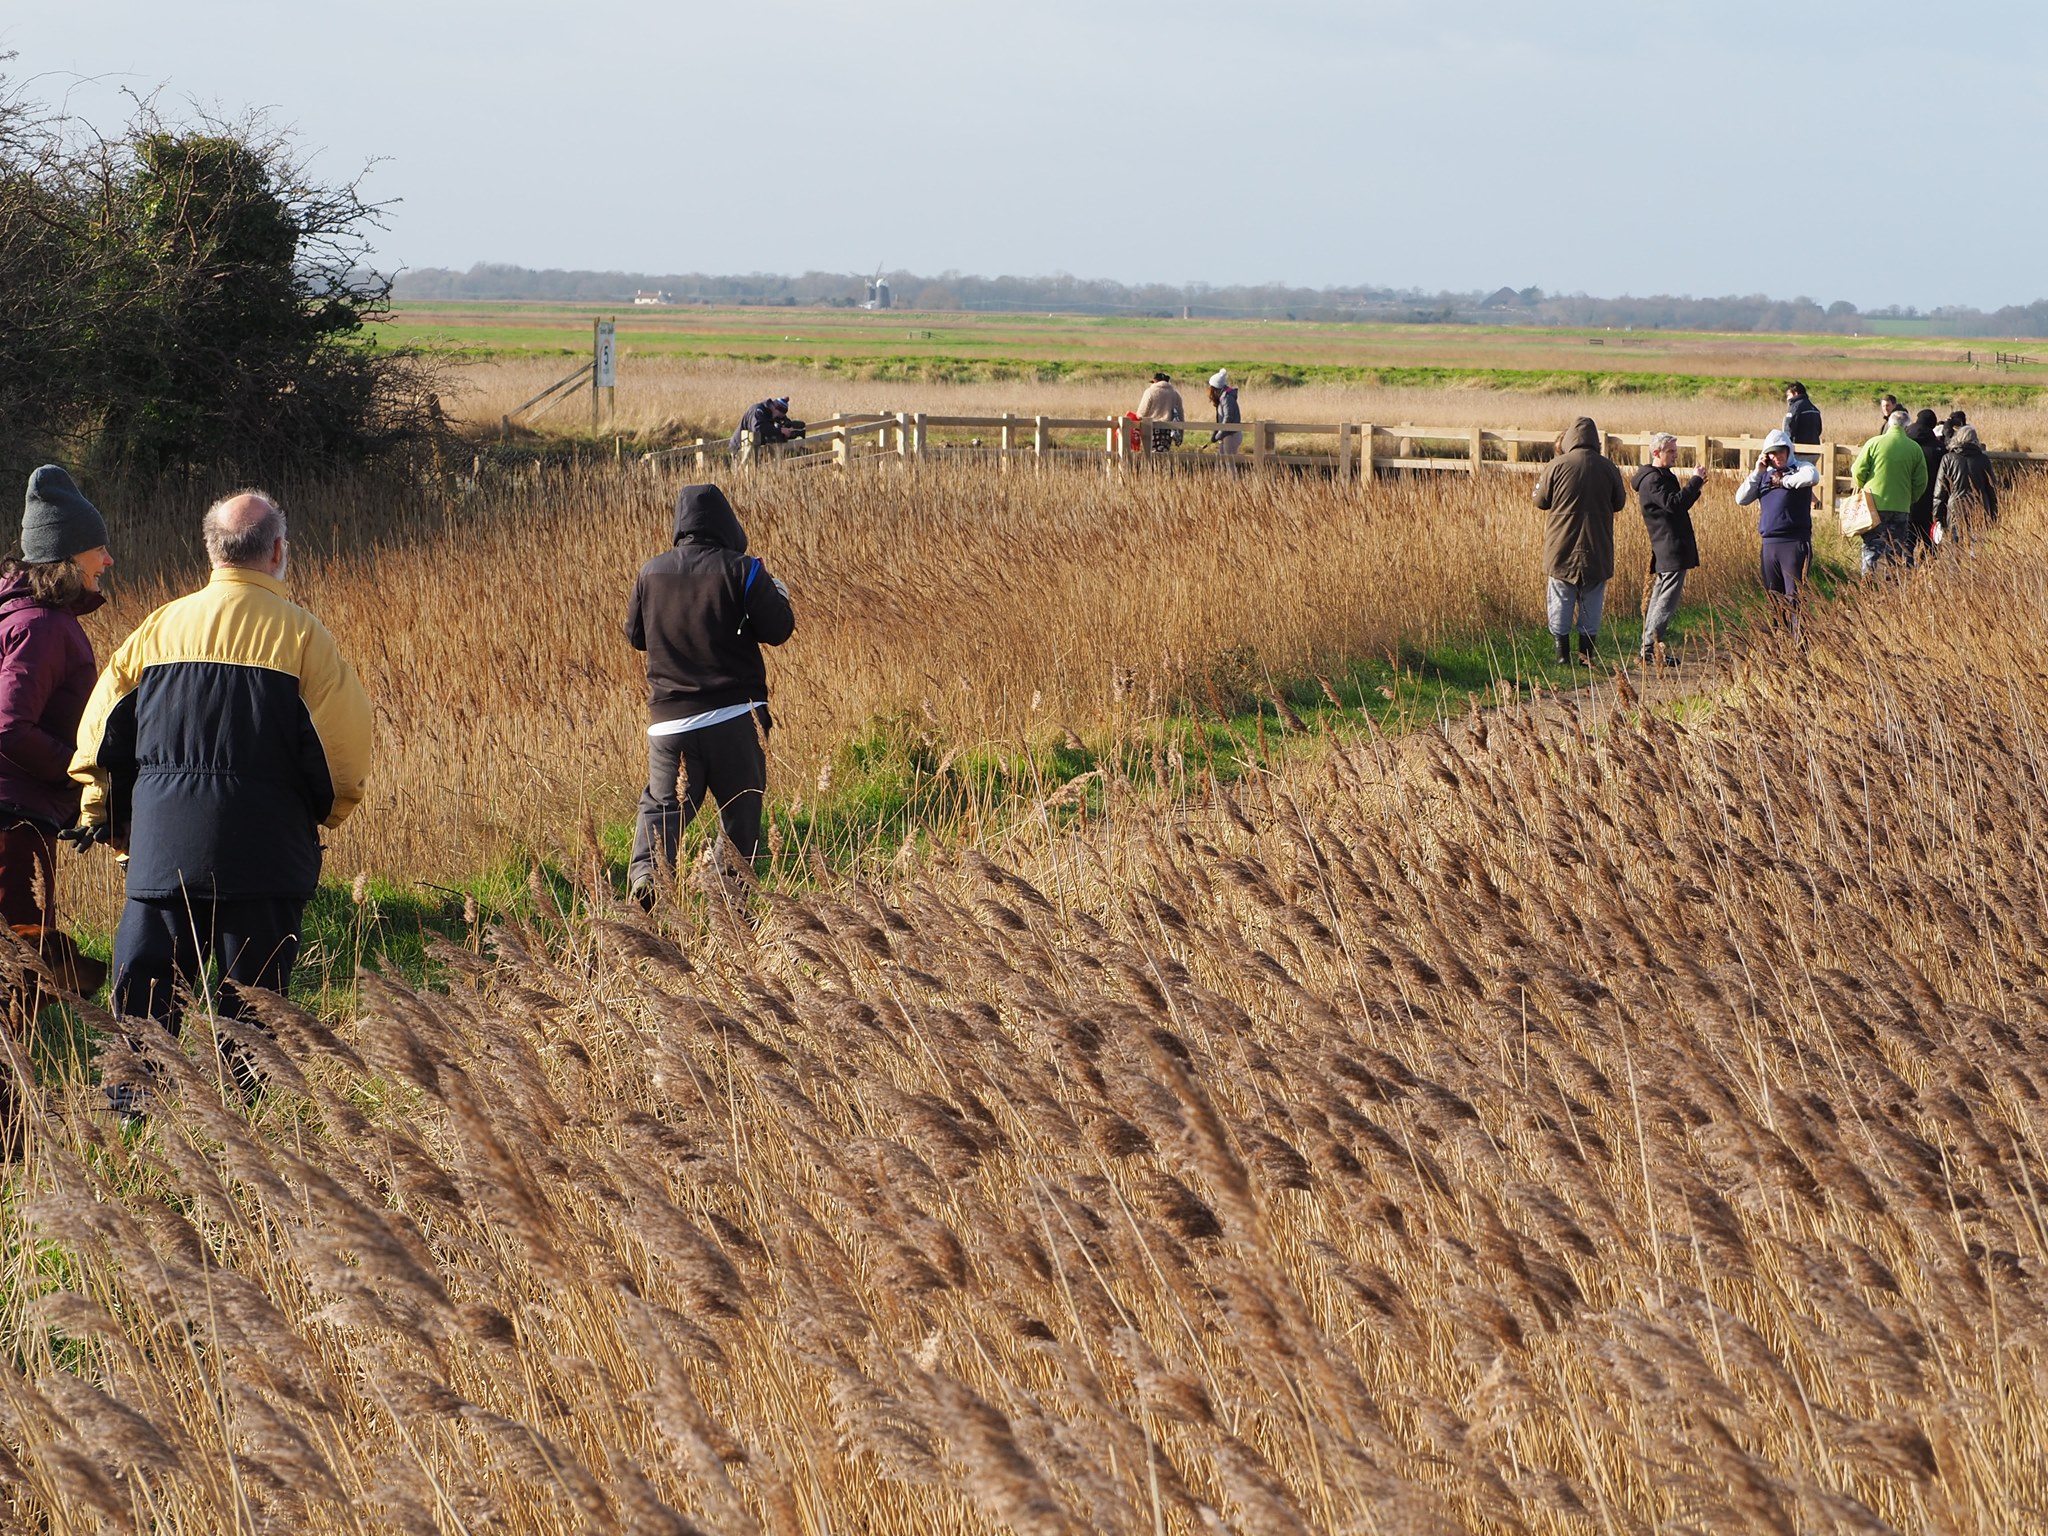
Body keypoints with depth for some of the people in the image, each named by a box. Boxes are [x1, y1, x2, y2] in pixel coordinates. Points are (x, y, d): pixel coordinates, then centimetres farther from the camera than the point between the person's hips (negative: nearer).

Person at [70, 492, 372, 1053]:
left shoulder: (160, 627, 6)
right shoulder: (300, 634, -4)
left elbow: (101, 731, 8)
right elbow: (345, 746, -7)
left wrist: (110, 818, 21)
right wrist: (325, 808, 12)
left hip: (162, 844, 3)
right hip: (264, 849, -3)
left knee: (143, 988, 7)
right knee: (253, 1005, 4)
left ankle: (129, 1096, 3)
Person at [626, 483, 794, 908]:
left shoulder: (652, 572, 4)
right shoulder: (740, 570, -7)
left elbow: (636, 635, 16)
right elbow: (777, 630, -6)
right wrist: (778, 594, 14)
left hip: (669, 719, 2)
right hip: (736, 715, -2)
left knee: (662, 804, 6)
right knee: (741, 810, 9)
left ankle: (645, 870, -18)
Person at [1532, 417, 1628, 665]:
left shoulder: (1556, 466, -9)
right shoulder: (1607, 467, -4)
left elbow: (1541, 501, 0)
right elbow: (1619, 503, 7)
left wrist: (1539, 482, 19)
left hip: (1562, 545, -1)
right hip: (1597, 549, 1)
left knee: (1561, 598, 8)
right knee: (1592, 600, 10)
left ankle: (1562, 651, 7)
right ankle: (1586, 652, 10)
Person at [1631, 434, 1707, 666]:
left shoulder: (1662, 476, 20)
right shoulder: (1652, 479, -13)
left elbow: (1676, 506, 24)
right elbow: (1674, 503, -25)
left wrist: (1696, 488, 10)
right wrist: (1696, 481, -18)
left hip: (1666, 552, 11)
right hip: (1671, 550, -11)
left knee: (1659, 598, 12)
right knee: (1667, 601, -11)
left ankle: (1648, 648, 15)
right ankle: (1650, 649, -12)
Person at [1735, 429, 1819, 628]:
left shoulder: (1800, 468, 0)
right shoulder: (1764, 475, 16)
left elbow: (1812, 477, -24)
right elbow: (1741, 499, 9)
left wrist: (1783, 482, -10)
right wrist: (1757, 473, 0)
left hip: (1795, 543, -6)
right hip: (1769, 544, 6)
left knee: (1794, 599, -9)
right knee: (1774, 599, 11)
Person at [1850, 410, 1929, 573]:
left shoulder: (1874, 443, -6)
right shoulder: (1915, 448, 1)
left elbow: (1858, 471, -5)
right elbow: (1921, 482, 4)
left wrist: (1862, 489, 14)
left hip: (1875, 505, -2)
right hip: (1901, 508, 2)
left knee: (1871, 547, 4)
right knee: (1898, 550, 11)